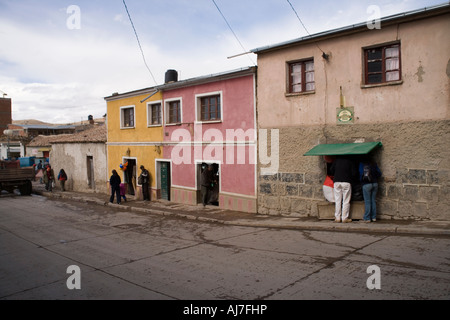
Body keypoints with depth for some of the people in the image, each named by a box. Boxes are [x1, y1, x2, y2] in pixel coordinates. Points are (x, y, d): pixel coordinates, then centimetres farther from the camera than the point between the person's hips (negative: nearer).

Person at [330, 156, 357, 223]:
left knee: (337, 201, 7)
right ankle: (345, 218, 4)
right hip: (346, 182, -3)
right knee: (346, 201, 3)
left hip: (337, 182, 3)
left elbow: (331, 170, 8)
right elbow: (354, 173, -2)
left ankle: (337, 218, 9)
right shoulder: (350, 161, -1)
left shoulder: (337, 160, 6)